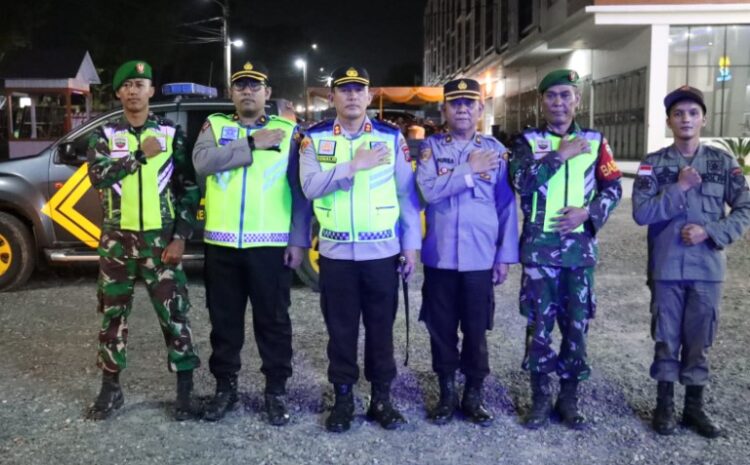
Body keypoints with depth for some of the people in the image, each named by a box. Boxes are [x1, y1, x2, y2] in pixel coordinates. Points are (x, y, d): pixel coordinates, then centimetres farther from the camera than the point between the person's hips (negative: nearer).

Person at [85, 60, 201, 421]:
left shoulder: (171, 134, 3)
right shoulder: (104, 135, 6)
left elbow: (189, 189, 0)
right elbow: (97, 176, -13)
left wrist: (180, 237, -7)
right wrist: (140, 155, -18)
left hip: (160, 237, -2)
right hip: (117, 238, 2)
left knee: (174, 312, -1)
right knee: (113, 314, 10)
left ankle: (185, 389, 11)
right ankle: (110, 387, 24)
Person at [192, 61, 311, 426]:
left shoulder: (287, 132, 5)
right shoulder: (214, 126, 9)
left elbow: (300, 191, 2)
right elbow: (202, 162, -13)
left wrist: (299, 240, -6)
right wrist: (252, 144, -15)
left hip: (271, 244, -2)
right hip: (222, 243, 2)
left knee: (273, 320, 6)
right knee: (224, 320, 12)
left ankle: (276, 390, 20)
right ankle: (225, 386, 27)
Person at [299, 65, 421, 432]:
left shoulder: (392, 137, 3)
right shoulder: (315, 138, 3)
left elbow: (407, 194, 3)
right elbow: (310, 186, -11)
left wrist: (411, 244, -1)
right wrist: (354, 165, -20)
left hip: (383, 250, 0)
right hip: (336, 252, 0)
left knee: (381, 327, 10)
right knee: (340, 329, 10)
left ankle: (382, 398, 24)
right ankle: (343, 398, 24)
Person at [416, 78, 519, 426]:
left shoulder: (495, 150, 3)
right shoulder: (430, 147, 2)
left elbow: (506, 206, 4)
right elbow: (428, 190, -14)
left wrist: (505, 256, 1)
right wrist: (470, 169, -15)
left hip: (480, 257, 0)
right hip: (440, 256, 0)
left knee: (476, 330, 8)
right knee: (442, 328, 10)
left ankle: (473, 395, 23)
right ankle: (447, 393, 24)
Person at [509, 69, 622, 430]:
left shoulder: (595, 141, 8)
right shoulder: (528, 140, 4)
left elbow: (613, 188, 6)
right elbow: (521, 181, -14)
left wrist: (587, 213, -10)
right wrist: (560, 155, -15)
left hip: (580, 244, 2)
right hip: (539, 245, -1)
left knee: (577, 321, 6)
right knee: (539, 321, 3)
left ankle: (569, 397, 20)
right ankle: (540, 397, 16)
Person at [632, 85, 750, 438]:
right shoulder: (653, 164, -1)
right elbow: (641, 213, -10)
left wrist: (710, 232, -11)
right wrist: (679, 187, -16)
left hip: (707, 267, 1)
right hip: (667, 268, -1)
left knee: (698, 340, 10)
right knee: (666, 339, 8)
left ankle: (694, 406, 24)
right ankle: (664, 405, 22)